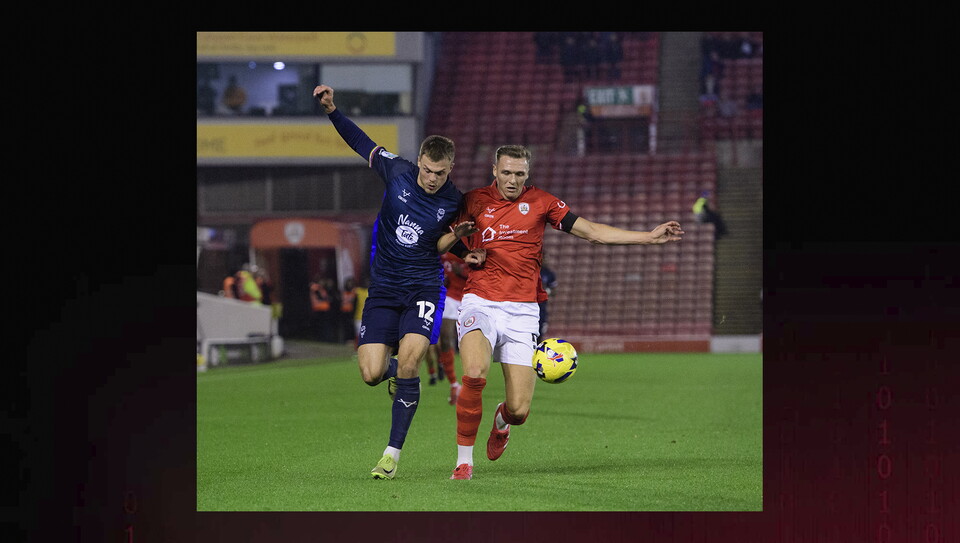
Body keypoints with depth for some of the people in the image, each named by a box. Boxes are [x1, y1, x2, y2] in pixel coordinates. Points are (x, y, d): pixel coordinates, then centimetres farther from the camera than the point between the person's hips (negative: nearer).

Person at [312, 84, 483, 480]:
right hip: (384, 287, 1)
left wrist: (456, 240, -8)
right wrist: (331, 109, -1)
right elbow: (361, 143, 9)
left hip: (424, 287, -1)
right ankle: (394, 370, 33)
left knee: (408, 361, -21)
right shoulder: (397, 171, -6)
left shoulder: (454, 202, -5)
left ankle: (392, 454, -11)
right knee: (371, 374, -9)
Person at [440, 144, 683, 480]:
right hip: (480, 304, -1)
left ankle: (503, 419, 34)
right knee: (473, 374, -30)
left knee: (520, 410, -7)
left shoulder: (541, 202, 8)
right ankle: (464, 459, -12)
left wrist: (650, 237, 7)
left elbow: (591, 231, 10)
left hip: (522, 312, 1)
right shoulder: (473, 201, 6)